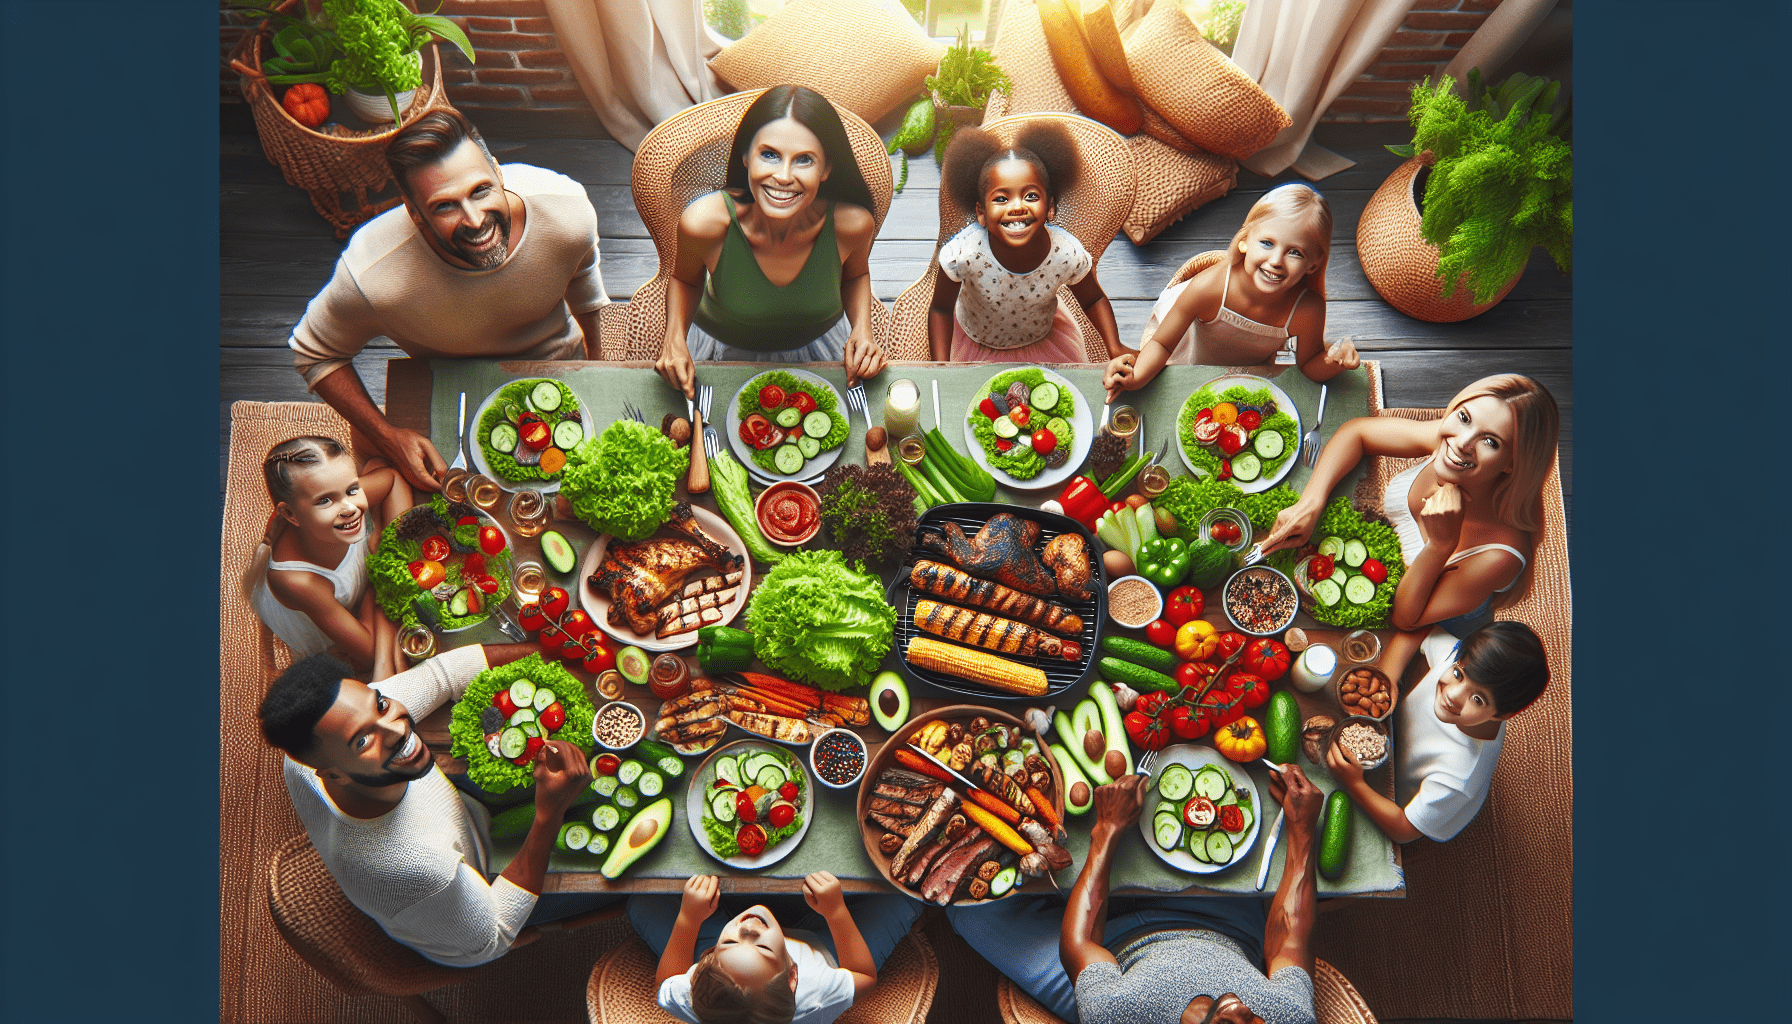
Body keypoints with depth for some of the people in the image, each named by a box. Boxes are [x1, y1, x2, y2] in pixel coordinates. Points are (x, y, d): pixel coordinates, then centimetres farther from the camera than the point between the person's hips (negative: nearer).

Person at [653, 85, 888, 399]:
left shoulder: (852, 223, -31)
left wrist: (862, 329, -21)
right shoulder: (705, 222, -35)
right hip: (724, 348, -1)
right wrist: (675, 337, -27)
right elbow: (685, 280, -9)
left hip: (819, 346, 2)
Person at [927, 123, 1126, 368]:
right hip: (977, 347, -1)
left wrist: (1115, 349, -22)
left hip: (1044, 339, 2)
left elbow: (1093, 300, -9)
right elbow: (941, 309, -19)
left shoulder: (1068, 254, -31)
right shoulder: (960, 254, -37)